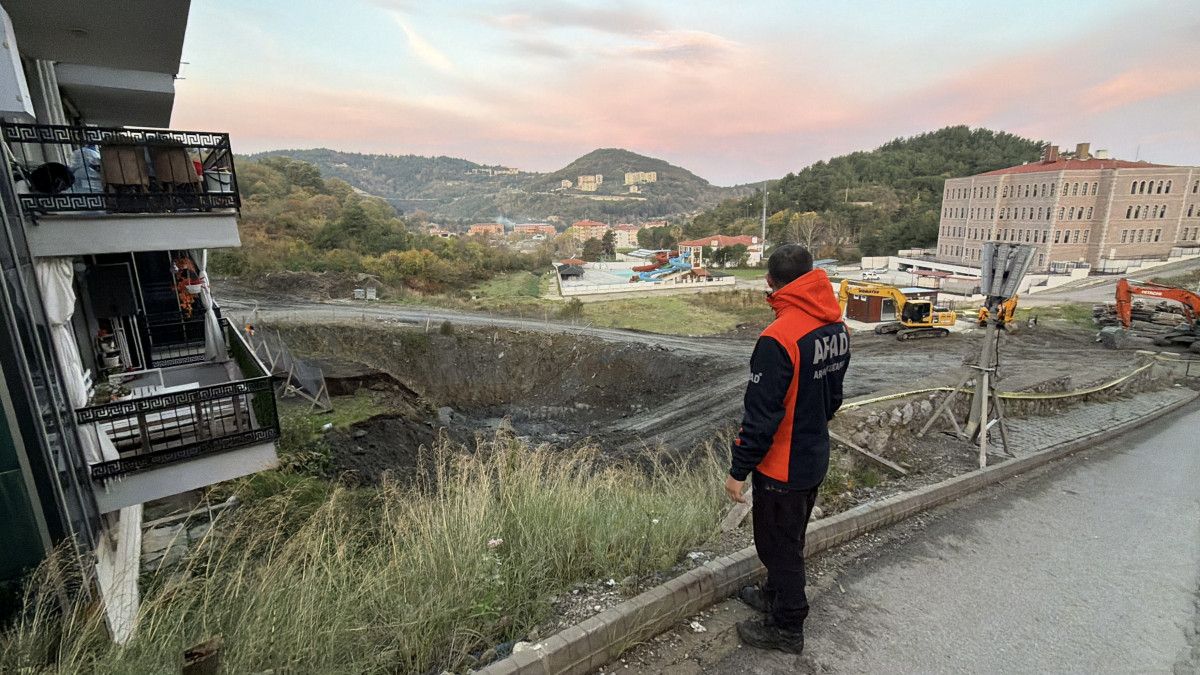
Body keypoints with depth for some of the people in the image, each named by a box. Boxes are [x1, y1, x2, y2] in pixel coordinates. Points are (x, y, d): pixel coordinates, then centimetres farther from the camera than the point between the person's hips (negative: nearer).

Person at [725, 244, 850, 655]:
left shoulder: (779, 339, -28)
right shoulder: (837, 328, -1)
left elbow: (761, 416, -26)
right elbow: (833, 396, 10)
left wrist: (738, 471, -16)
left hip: (782, 467, -8)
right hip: (816, 458, 8)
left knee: (779, 544, 12)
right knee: (791, 538, 26)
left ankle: (787, 629, 30)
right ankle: (777, 594, 47)